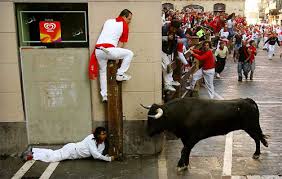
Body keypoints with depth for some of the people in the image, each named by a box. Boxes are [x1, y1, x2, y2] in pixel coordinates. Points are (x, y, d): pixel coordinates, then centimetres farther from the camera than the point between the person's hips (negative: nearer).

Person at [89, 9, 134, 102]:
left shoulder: (108, 21, 24)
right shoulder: (124, 26, 8)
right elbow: (121, 43, 8)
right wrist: (117, 56, 20)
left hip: (98, 50, 7)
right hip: (108, 49, -7)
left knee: (102, 71, 21)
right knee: (129, 53, 8)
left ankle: (104, 95, 21)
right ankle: (120, 74, 8)